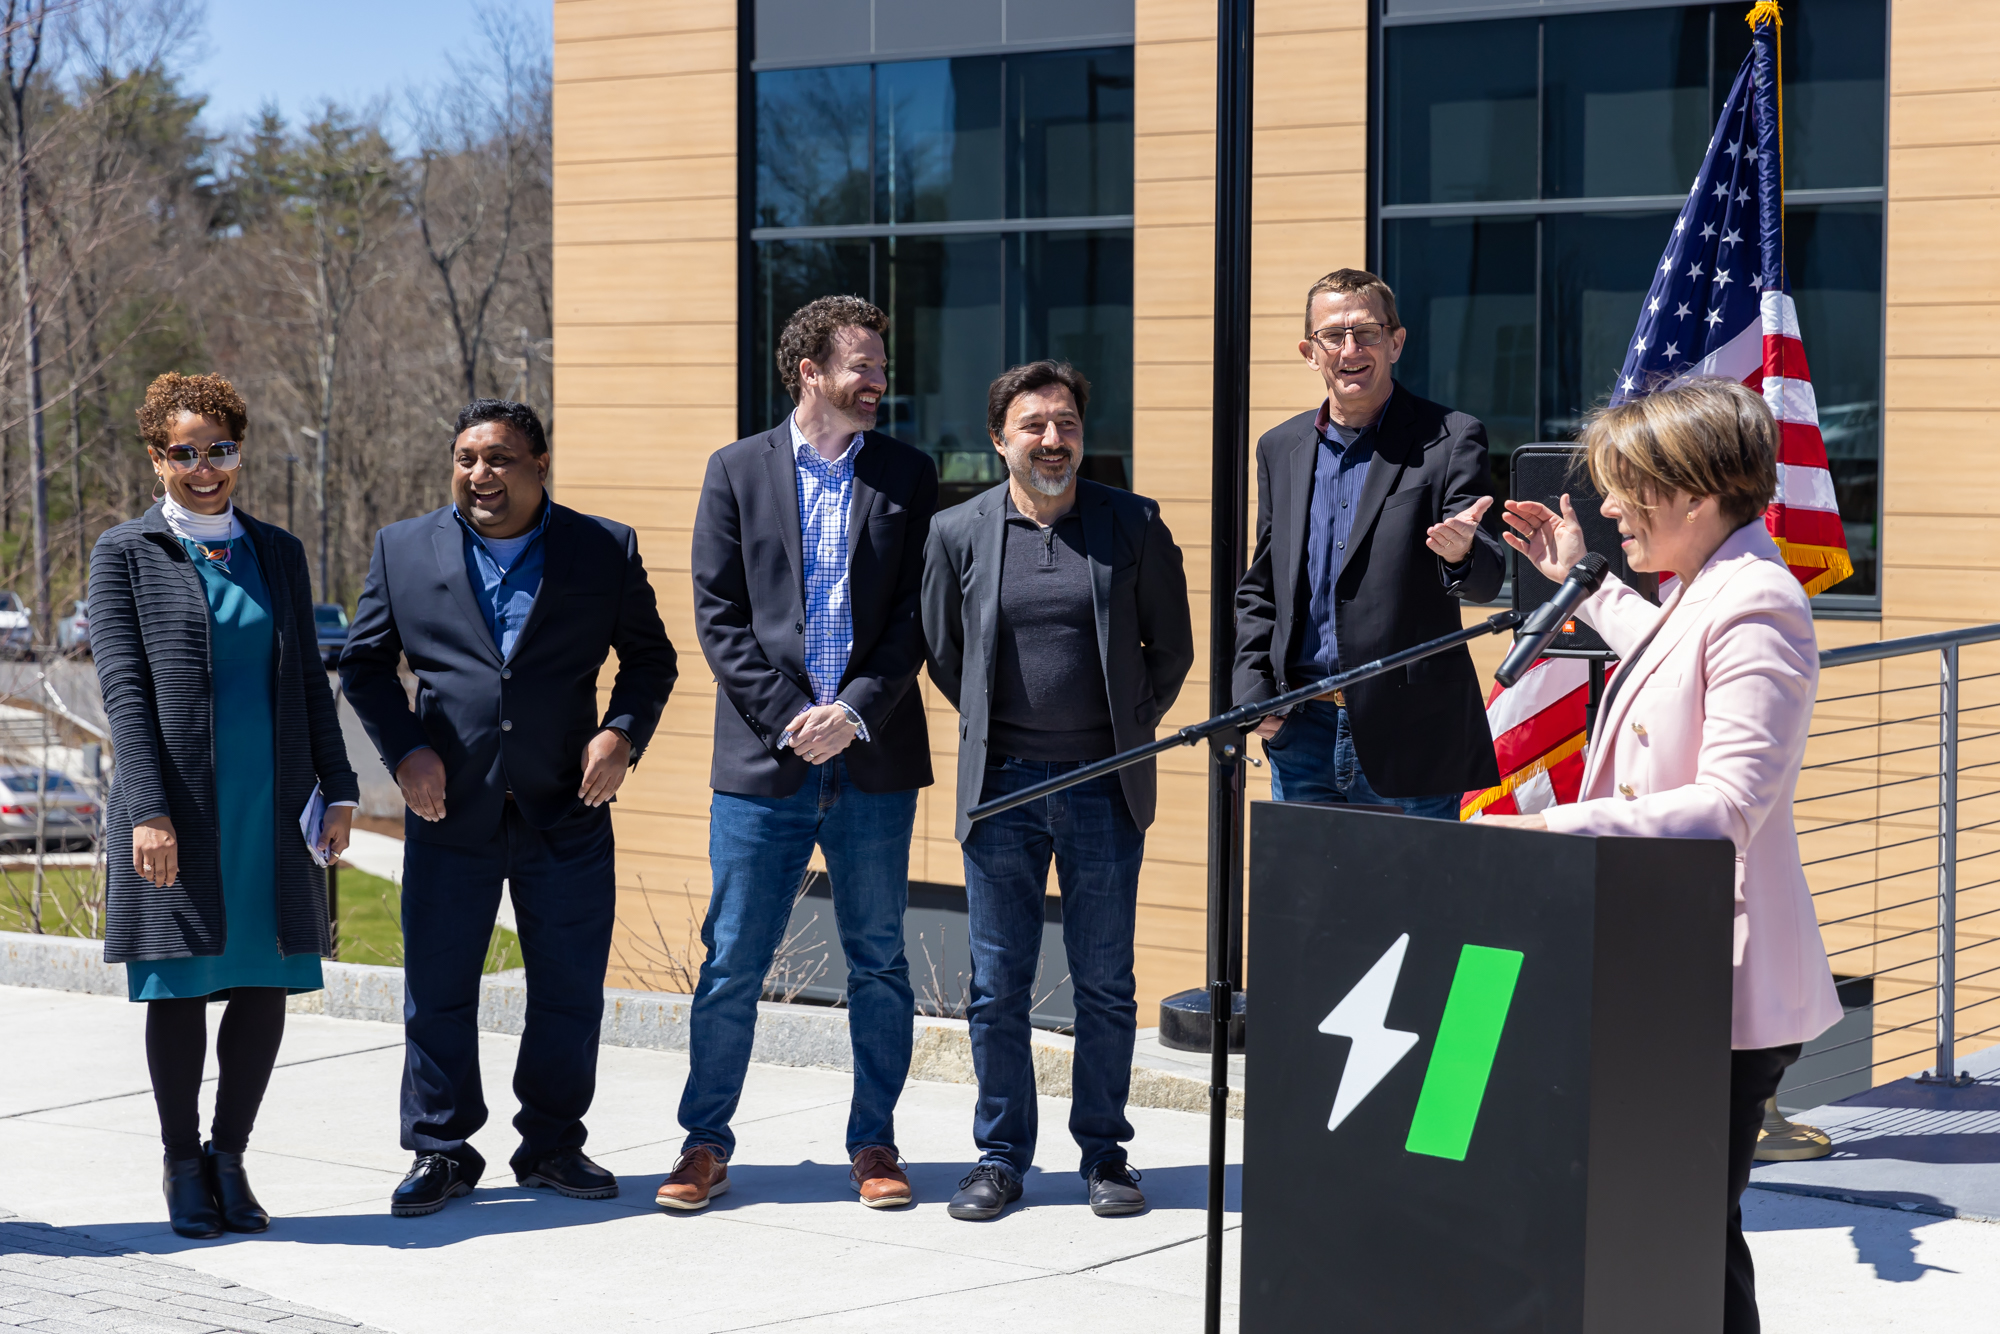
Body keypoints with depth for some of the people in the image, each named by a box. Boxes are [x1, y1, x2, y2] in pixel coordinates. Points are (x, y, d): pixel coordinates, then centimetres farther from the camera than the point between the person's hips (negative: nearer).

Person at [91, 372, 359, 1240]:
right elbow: (123, 689, -6)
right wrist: (148, 810, -14)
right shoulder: (125, 555, 1)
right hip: (178, 810, -3)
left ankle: (229, 1157, 18)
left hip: (272, 808, 4)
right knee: (180, 987, 3)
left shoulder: (278, 553, 13)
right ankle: (183, 1167, 17)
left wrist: (337, 789, 7)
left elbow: (308, 680, 14)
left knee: (267, 982, 4)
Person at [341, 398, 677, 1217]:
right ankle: (440, 1150, 17)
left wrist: (622, 733, -7)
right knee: (437, 988, 4)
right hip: (450, 811, 0)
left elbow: (650, 657, 9)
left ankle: (552, 1144, 21)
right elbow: (364, 663, 10)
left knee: (571, 988, 6)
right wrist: (404, 750, -3)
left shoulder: (605, 550, 3)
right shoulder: (403, 550, 5)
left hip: (566, 811, 0)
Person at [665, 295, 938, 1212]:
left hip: (873, 756, 1)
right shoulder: (737, 471, 5)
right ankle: (705, 1142, 13)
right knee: (732, 962, 2)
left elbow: (915, 614, 2)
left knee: (878, 962, 7)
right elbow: (718, 614, 0)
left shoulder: (908, 476, 7)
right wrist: (788, 718, -10)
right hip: (763, 758, -1)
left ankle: (874, 1144, 18)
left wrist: (854, 713, -11)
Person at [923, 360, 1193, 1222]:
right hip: (1001, 788, 1)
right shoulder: (957, 533, 3)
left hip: (1103, 790, 0)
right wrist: (998, 730, 12)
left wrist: (1126, 730, 8)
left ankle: (1103, 1153, 16)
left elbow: (1171, 648, 9)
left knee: (1105, 985, 5)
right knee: (997, 987, 5)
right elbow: (941, 653, 14)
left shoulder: (1133, 526, 1)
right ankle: (1001, 1156, 15)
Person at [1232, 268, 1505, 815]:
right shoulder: (1280, 448, 12)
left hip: (1407, 737, -4)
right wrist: (1253, 690, 4)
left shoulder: (1449, 439, -3)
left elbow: (1487, 580, -12)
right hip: (1300, 732, 4)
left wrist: (1461, 552, -36)